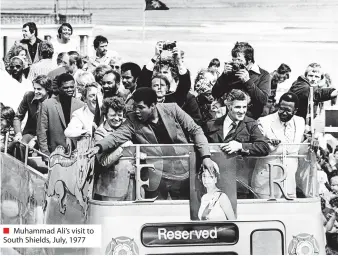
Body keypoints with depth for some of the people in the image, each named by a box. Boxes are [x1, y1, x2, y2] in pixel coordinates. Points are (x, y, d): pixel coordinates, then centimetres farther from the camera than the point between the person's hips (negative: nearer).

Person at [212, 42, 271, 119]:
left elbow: (264, 100, -9)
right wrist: (224, 75, -2)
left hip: (251, 118, -2)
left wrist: (248, 81, -12)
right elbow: (215, 95, 9)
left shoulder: (263, 75, 5)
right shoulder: (231, 72, 12)